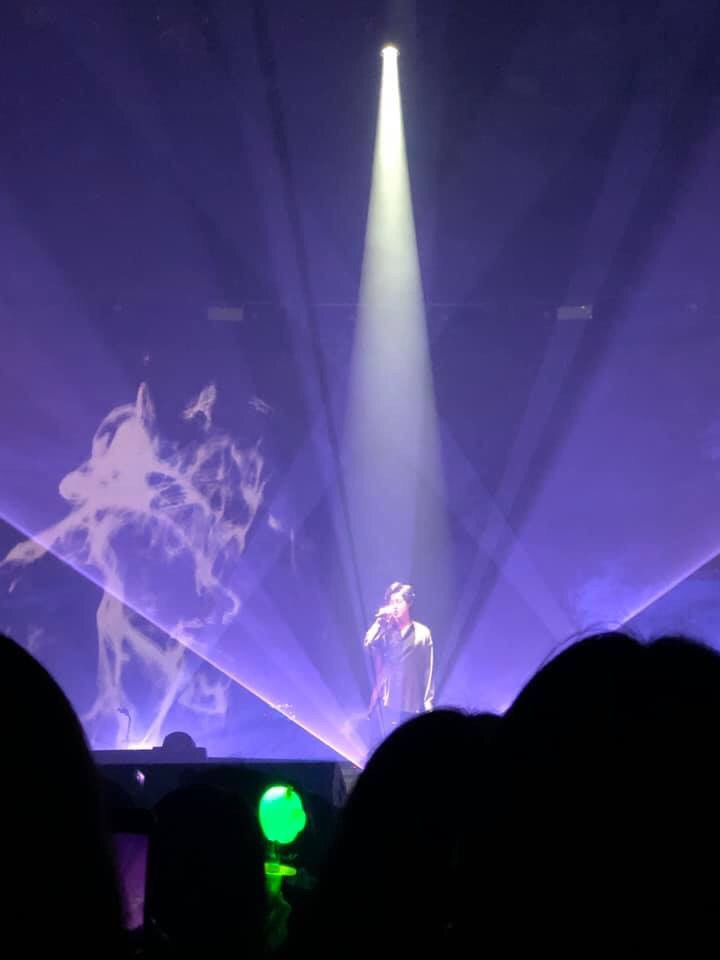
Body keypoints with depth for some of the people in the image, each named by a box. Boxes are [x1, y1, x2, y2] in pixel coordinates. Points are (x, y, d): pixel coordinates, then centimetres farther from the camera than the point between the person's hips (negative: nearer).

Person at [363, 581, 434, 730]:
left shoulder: (423, 632, 4)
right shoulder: (386, 631, 5)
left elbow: (428, 669, 4)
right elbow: (368, 644, -14)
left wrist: (428, 700, 0)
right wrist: (380, 620, -11)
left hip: (414, 701, 0)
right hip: (390, 700, 0)